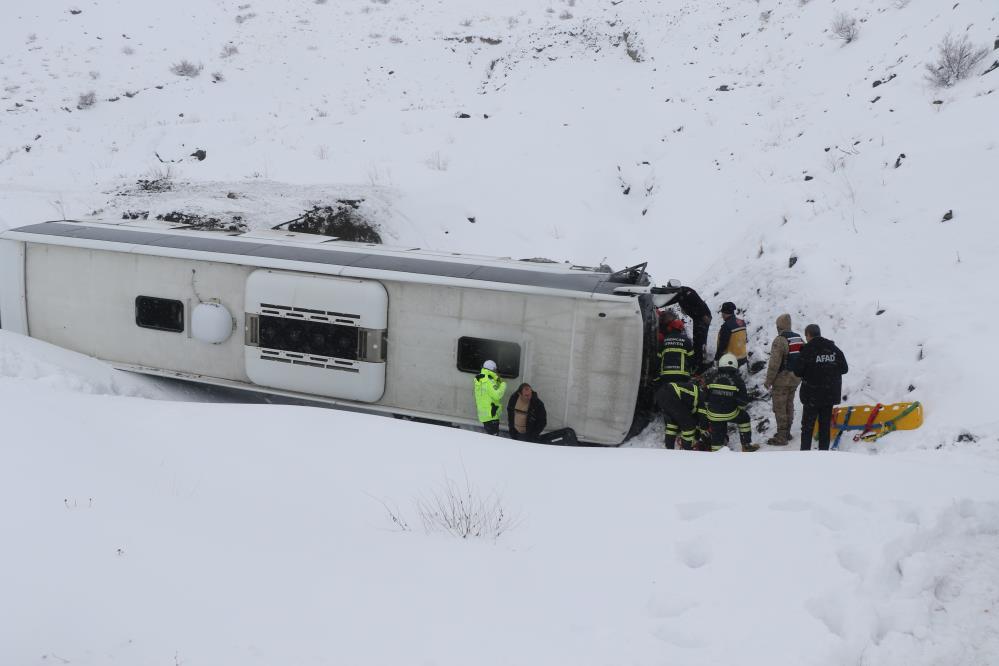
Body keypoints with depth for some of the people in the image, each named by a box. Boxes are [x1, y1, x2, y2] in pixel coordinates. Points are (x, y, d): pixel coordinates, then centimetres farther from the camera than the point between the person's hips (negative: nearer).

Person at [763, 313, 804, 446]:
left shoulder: (780, 340, -18)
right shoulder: (799, 339, 6)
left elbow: (774, 364, -20)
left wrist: (768, 381, -13)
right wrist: (799, 374, 20)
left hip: (782, 380, -8)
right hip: (795, 380, 8)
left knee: (779, 408, 0)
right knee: (789, 405, 19)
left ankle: (781, 437, 3)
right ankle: (786, 433, 28)